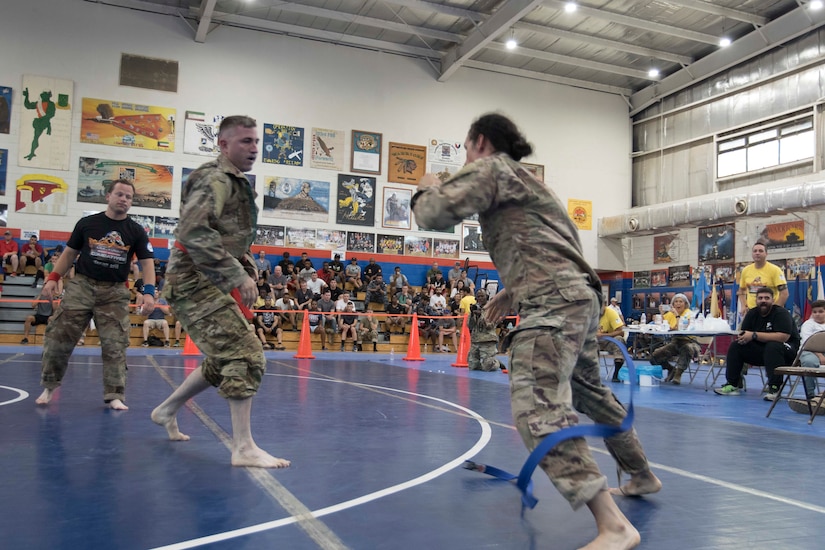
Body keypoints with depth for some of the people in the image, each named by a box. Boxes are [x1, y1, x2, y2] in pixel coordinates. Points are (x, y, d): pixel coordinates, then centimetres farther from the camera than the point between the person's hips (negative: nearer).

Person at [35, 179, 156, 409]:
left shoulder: (136, 231, 2)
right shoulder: (87, 223, 3)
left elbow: (147, 262, -2)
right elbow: (69, 253, 11)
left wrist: (149, 292, -15)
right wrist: (53, 278, 0)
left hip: (115, 292, 0)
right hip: (81, 286, 0)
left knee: (115, 345, -2)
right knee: (59, 337, 1)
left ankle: (114, 395, 5)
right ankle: (49, 385, 20)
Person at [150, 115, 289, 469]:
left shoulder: (237, 184, 18)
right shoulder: (215, 180, -13)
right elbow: (194, 232, -28)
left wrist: (247, 263, 11)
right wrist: (237, 275, -28)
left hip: (209, 284, 10)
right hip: (194, 283, -10)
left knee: (224, 362, 18)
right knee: (247, 356, -16)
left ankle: (167, 411, 36)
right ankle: (244, 448, -11)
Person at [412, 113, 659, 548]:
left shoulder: (489, 168, 0)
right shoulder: (522, 180, 28)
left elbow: (435, 214, -13)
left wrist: (427, 189, 9)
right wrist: (514, 290, 28)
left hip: (555, 301, -11)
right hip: (579, 295, 11)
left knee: (538, 410, -20)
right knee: (590, 392, 25)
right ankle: (643, 476, 42)